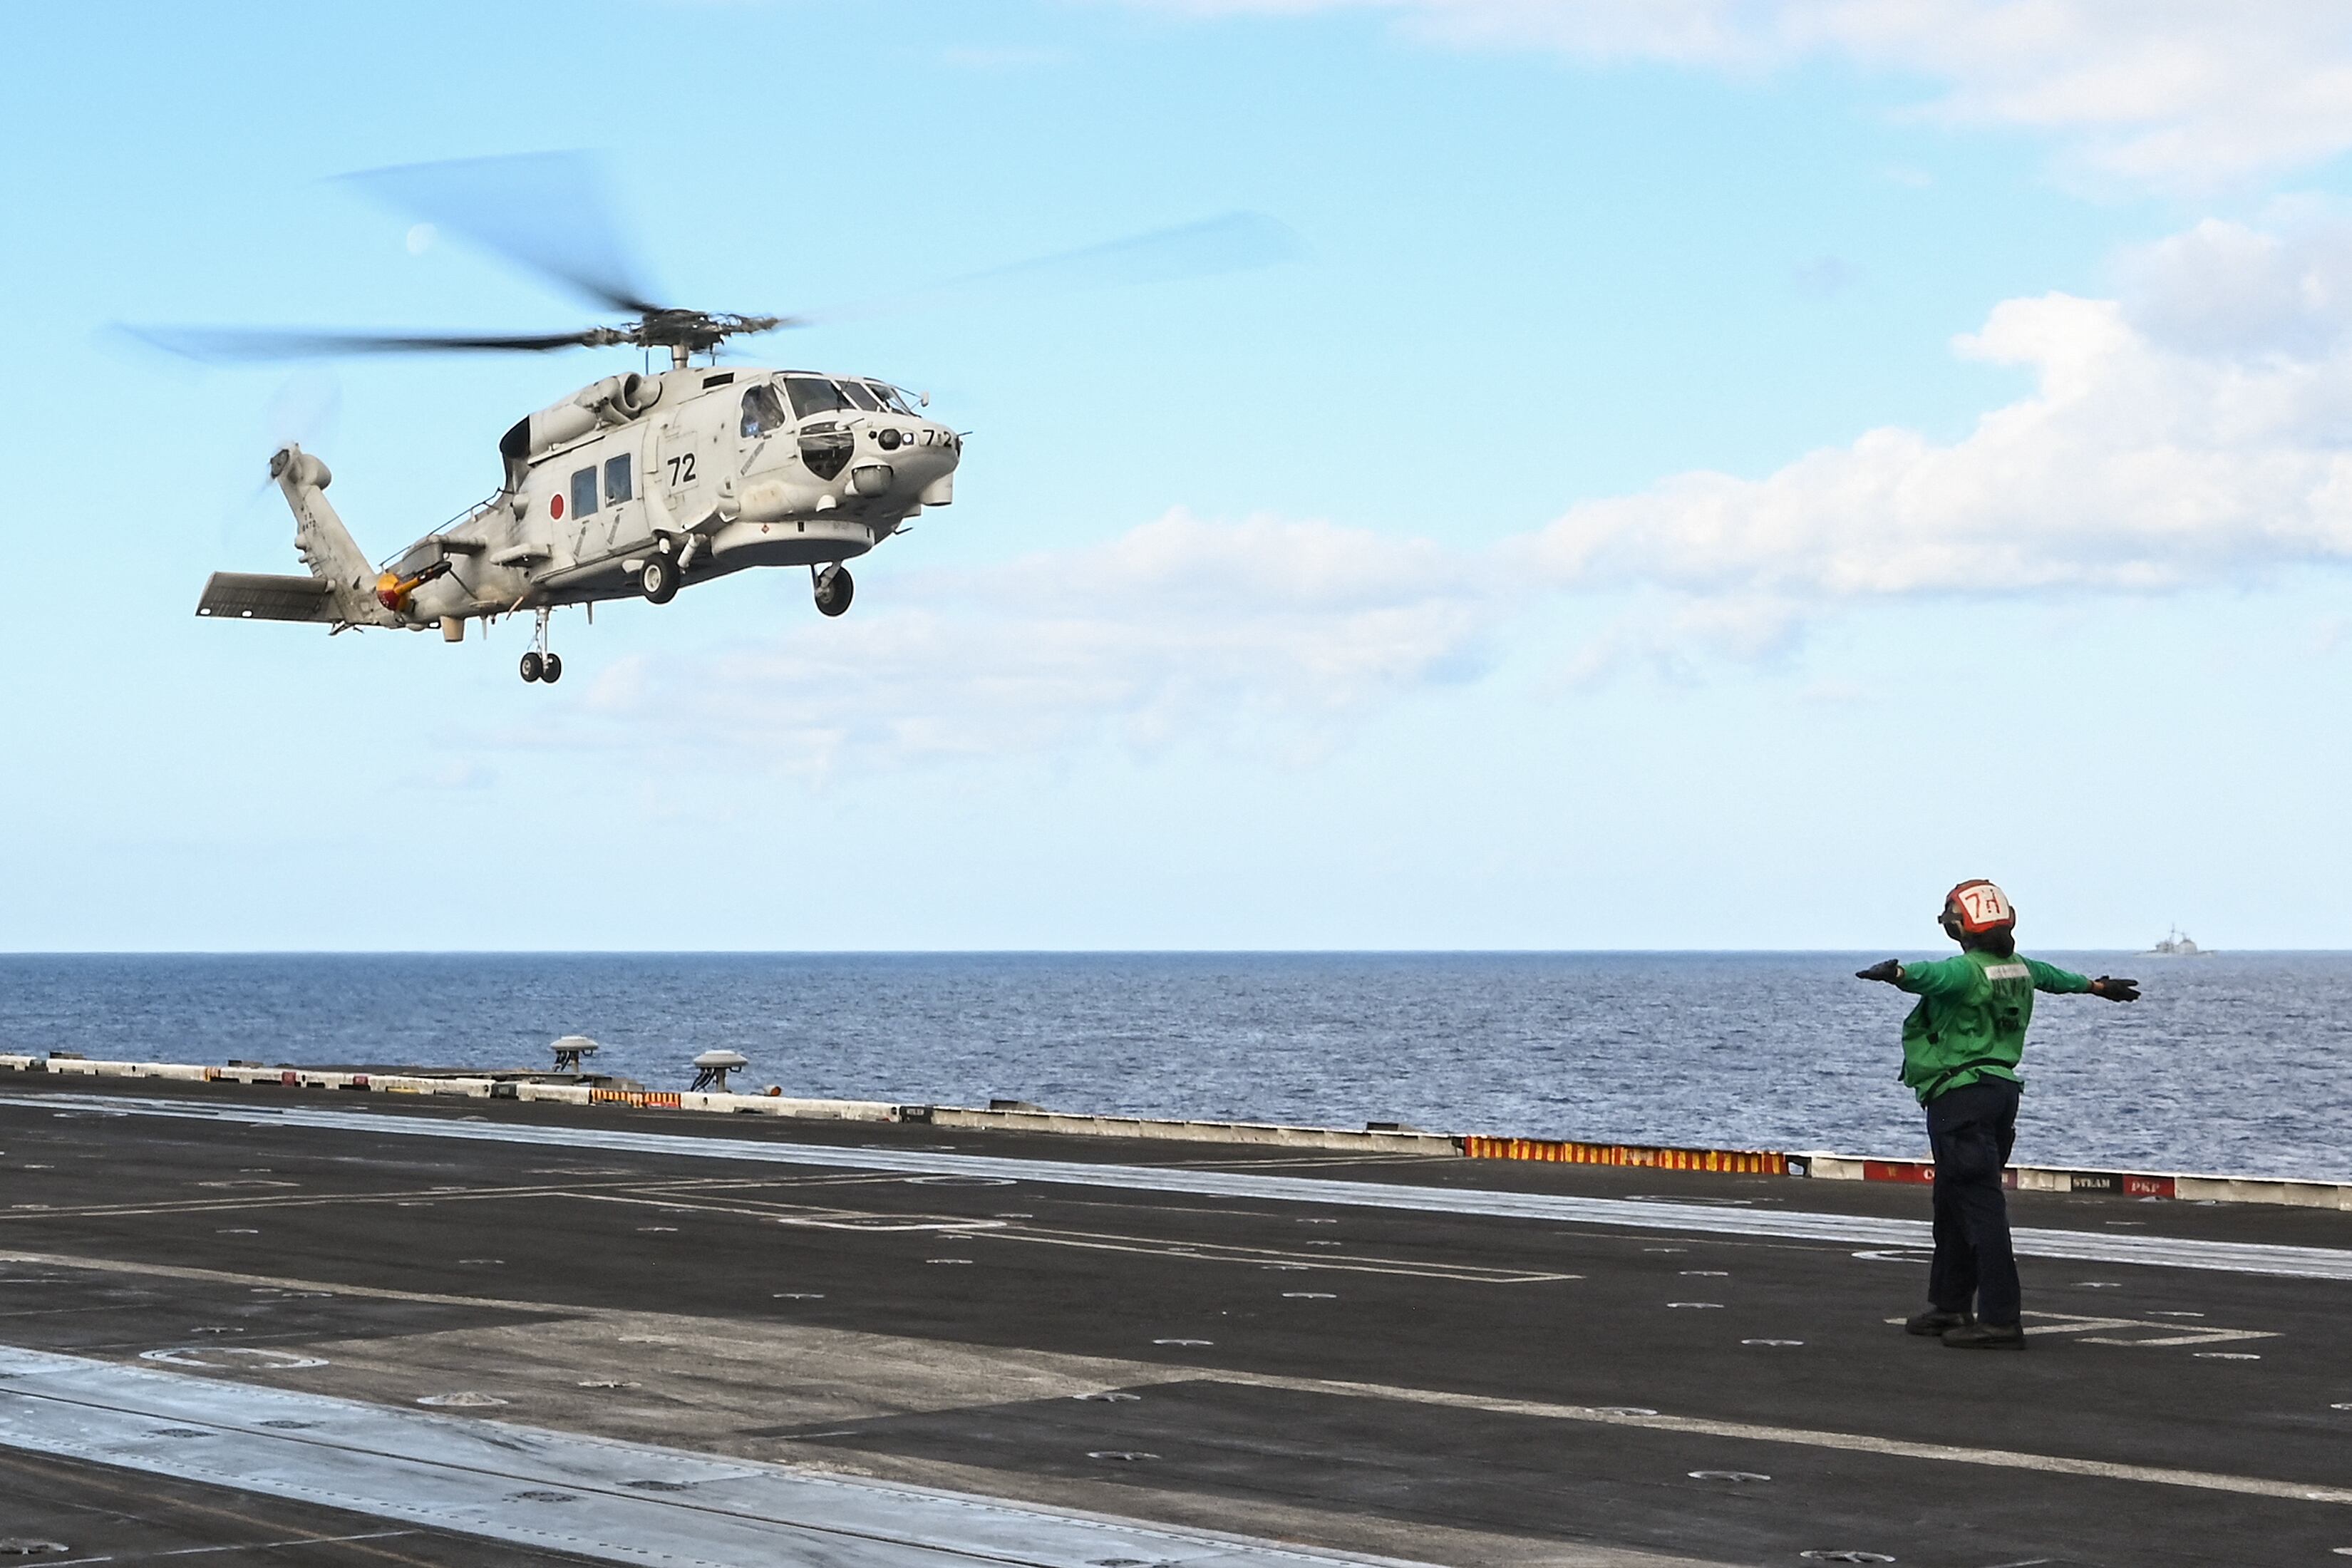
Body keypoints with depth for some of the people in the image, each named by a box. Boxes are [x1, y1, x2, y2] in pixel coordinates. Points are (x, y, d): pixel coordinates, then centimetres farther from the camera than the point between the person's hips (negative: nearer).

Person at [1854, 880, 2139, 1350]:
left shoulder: (1965, 971, -14)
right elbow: (2052, 976, 35)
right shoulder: (2020, 968, 13)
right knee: (1952, 1203, 19)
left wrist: (1896, 973, -56)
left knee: (1979, 1205, -10)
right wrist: (2098, 986, 54)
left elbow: (1930, 975, -38)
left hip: (1959, 1096, -9)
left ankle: (1999, 1320, -13)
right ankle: (1949, 1306, 28)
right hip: (2002, 1089, 9)